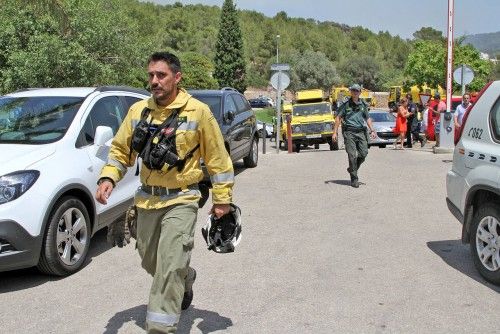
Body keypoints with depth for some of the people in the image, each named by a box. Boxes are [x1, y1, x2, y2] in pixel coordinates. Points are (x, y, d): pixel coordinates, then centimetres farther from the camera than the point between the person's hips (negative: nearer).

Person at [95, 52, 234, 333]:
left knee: (169, 267, -14)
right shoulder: (138, 110, 3)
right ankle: (185, 279, 49)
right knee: (151, 262, 19)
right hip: (147, 200, 5)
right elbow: (121, 150, 11)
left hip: (181, 201, -5)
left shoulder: (198, 111, -9)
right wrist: (108, 178, -7)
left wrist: (222, 199, -2)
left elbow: (218, 158, -4)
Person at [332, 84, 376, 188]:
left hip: (361, 132, 4)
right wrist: (335, 132, -5)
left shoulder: (363, 105, 13)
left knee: (364, 154, -2)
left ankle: (352, 169, 24)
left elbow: (367, 118, 20)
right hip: (349, 132, -4)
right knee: (352, 155, -8)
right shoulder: (345, 104, 1)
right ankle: (354, 179, -2)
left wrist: (372, 130, 8)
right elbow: (338, 118, 2)